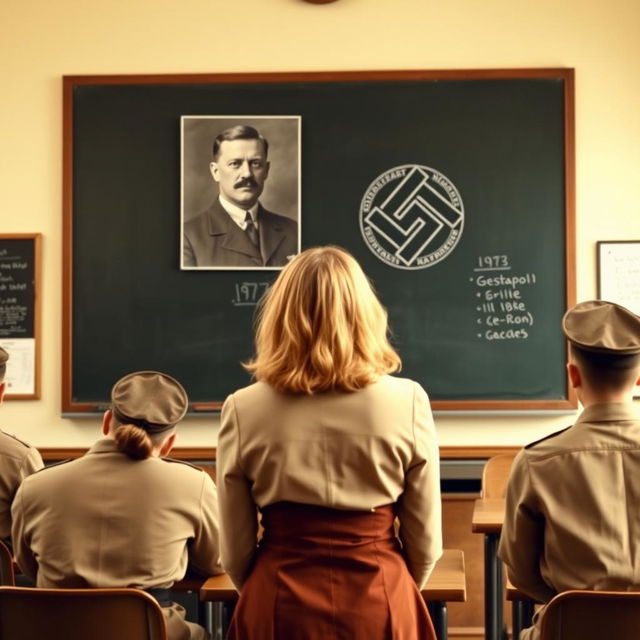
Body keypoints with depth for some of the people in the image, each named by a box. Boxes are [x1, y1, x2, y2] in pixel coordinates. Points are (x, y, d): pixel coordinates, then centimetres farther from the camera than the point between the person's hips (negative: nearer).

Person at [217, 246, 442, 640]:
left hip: (281, 606, 0)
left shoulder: (243, 410, -8)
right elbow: (425, 543, -2)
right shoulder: (408, 402, -9)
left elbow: (236, 551, -2)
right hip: (380, 603, 0)